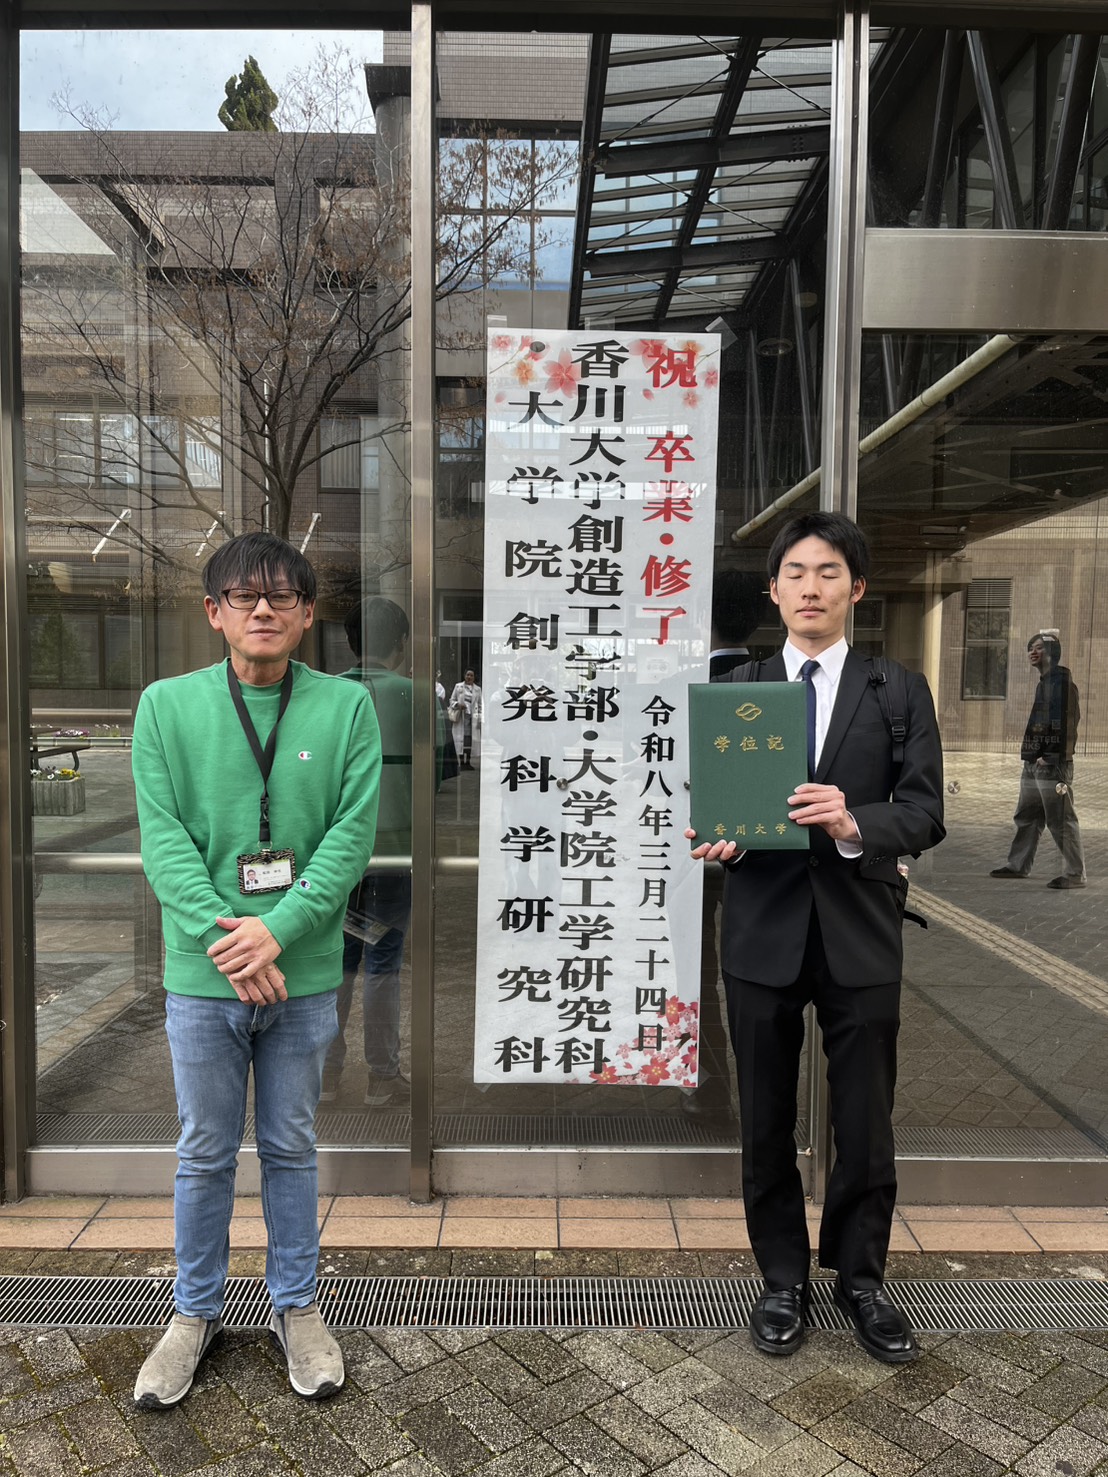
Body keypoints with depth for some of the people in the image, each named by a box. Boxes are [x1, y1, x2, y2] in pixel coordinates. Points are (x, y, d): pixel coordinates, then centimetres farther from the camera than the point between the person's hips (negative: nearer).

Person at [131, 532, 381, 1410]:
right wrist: (221, 937, -18)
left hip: (304, 972, 0)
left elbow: (354, 833, -9)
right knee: (205, 1153, 15)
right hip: (201, 974, 0)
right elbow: (162, 835, -7)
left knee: (292, 1147, 16)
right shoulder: (168, 705, -1)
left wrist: (278, 929, -18)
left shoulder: (346, 706, -3)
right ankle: (196, 1312, 37)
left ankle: (297, 1306, 36)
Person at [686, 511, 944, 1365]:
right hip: (763, 930, 1)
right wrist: (715, 838, -20)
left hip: (860, 932, 0)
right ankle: (784, 1281, 33)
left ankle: (861, 1279, 35)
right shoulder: (735, 692, 5)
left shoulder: (899, 692, 2)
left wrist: (854, 824, -25)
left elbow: (925, 812, -6)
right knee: (767, 1124, 12)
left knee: (866, 1125, 11)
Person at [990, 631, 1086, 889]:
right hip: (1034, 762, 10)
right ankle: (1017, 865, 24)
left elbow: (1063, 722, -17)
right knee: (1026, 816, 15)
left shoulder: (1062, 679, -9)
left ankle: (1075, 874, 0)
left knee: (1061, 820, -6)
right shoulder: (1044, 682, 20)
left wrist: (1053, 757, -22)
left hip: (1052, 763, -10)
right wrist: (1032, 755, 17)